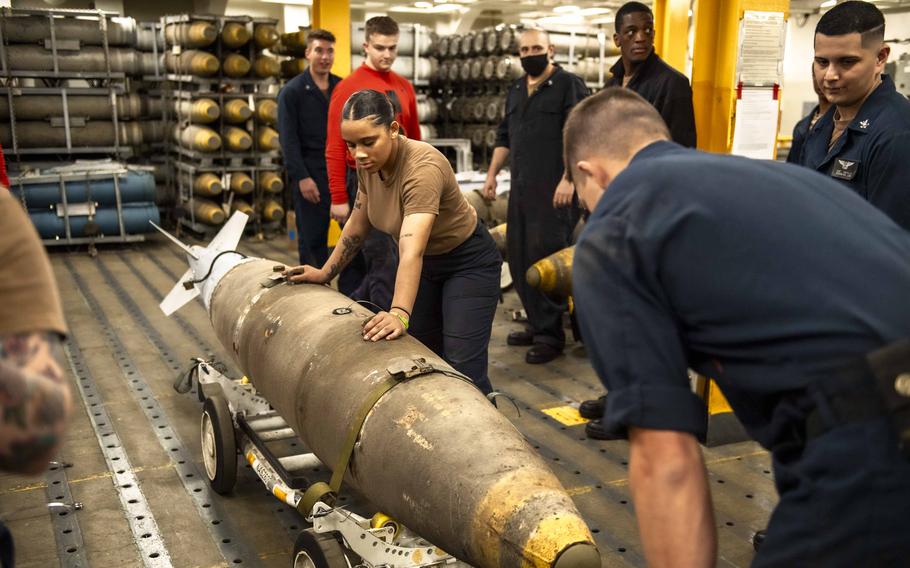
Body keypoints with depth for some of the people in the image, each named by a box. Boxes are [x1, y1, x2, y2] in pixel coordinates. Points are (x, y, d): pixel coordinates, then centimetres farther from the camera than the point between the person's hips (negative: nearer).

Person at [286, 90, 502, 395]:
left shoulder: (423, 167, -33)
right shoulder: (369, 163, -11)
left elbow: (412, 251, -45)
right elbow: (358, 225, 5)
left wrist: (400, 315, -56)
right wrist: (325, 273, 7)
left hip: (467, 262, -7)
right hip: (426, 264, 7)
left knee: (462, 369, -14)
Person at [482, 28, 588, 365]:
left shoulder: (569, 85, -4)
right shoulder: (516, 90, 18)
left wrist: (568, 179, -20)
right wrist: (492, 174, 18)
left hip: (553, 191, -7)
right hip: (521, 189, 8)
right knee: (519, 259, 9)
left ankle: (551, 334, 4)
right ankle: (537, 324, 20)